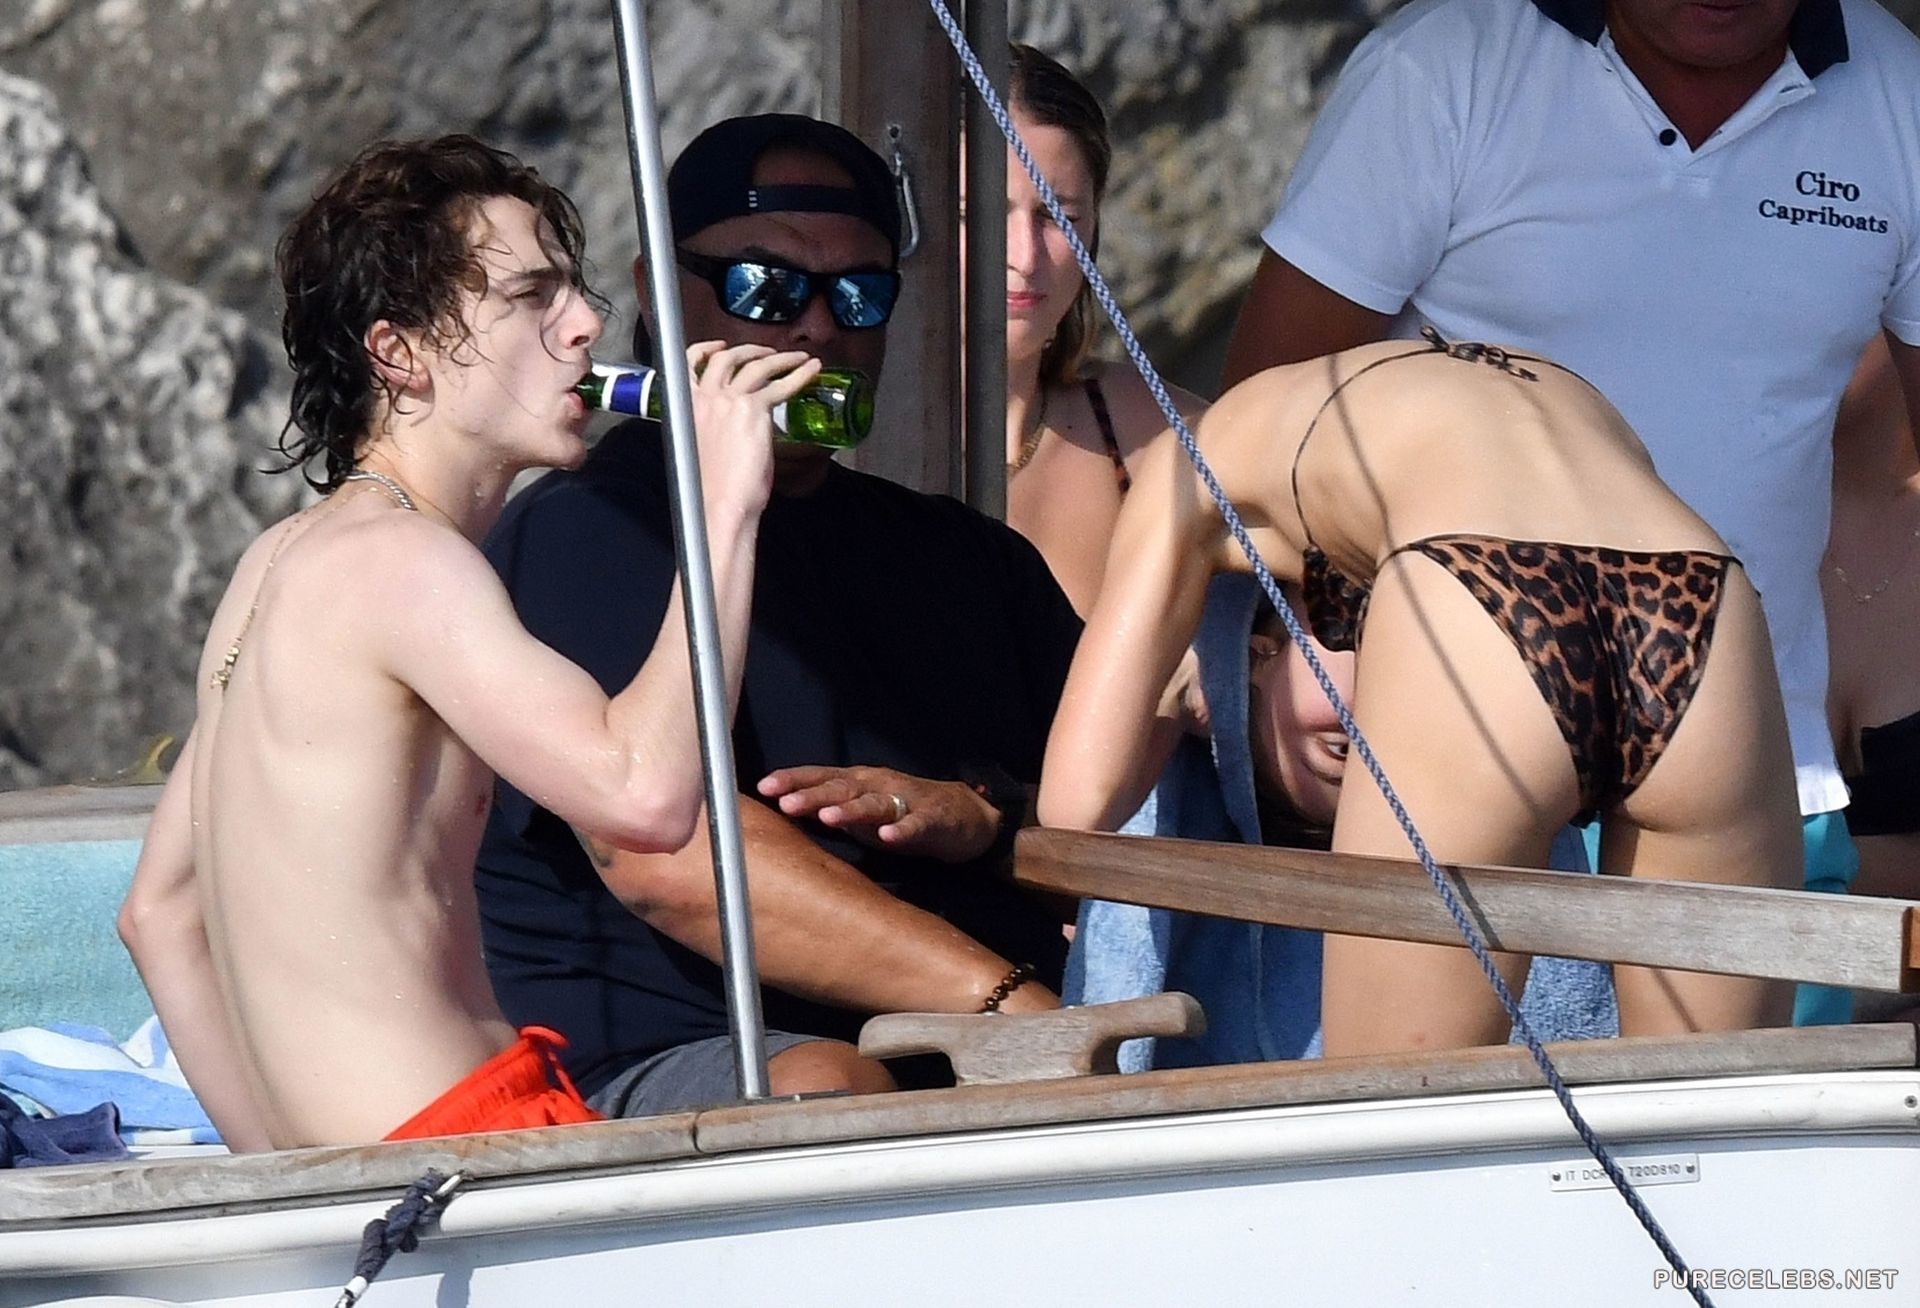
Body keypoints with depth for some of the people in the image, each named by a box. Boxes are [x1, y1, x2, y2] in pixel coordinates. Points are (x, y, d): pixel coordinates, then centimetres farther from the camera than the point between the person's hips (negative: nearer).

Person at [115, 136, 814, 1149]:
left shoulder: (283, 560, 19)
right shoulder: (397, 556, -11)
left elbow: (160, 909, 22)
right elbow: (644, 790, -24)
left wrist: (296, 1174, 19)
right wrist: (726, 501, -14)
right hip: (465, 1143, -10)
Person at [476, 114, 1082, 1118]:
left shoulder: (969, 557, 27)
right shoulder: (582, 535, 2)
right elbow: (669, 863, -14)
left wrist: (981, 817, -6)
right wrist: (1010, 1003, -23)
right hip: (650, 1072, -5)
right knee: (821, 1088, -39)